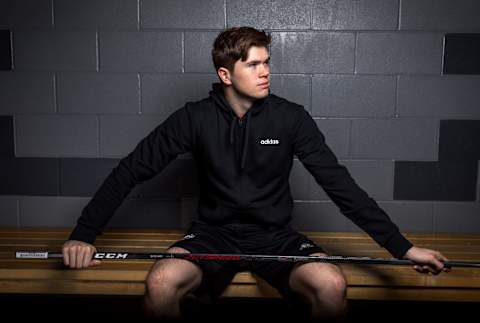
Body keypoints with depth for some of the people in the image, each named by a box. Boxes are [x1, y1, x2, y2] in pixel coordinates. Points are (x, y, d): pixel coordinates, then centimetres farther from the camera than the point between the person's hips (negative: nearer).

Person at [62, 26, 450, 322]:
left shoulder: (291, 117, -7)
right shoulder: (195, 118, -7)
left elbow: (340, 184, -7)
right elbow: (131, 170, -4)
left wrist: (402, 247, -12)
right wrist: (84, 234, -11)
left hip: (276, 237, 0)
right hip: (213, 235, 0)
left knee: (332, 285, -29)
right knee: (160, 283, -29)